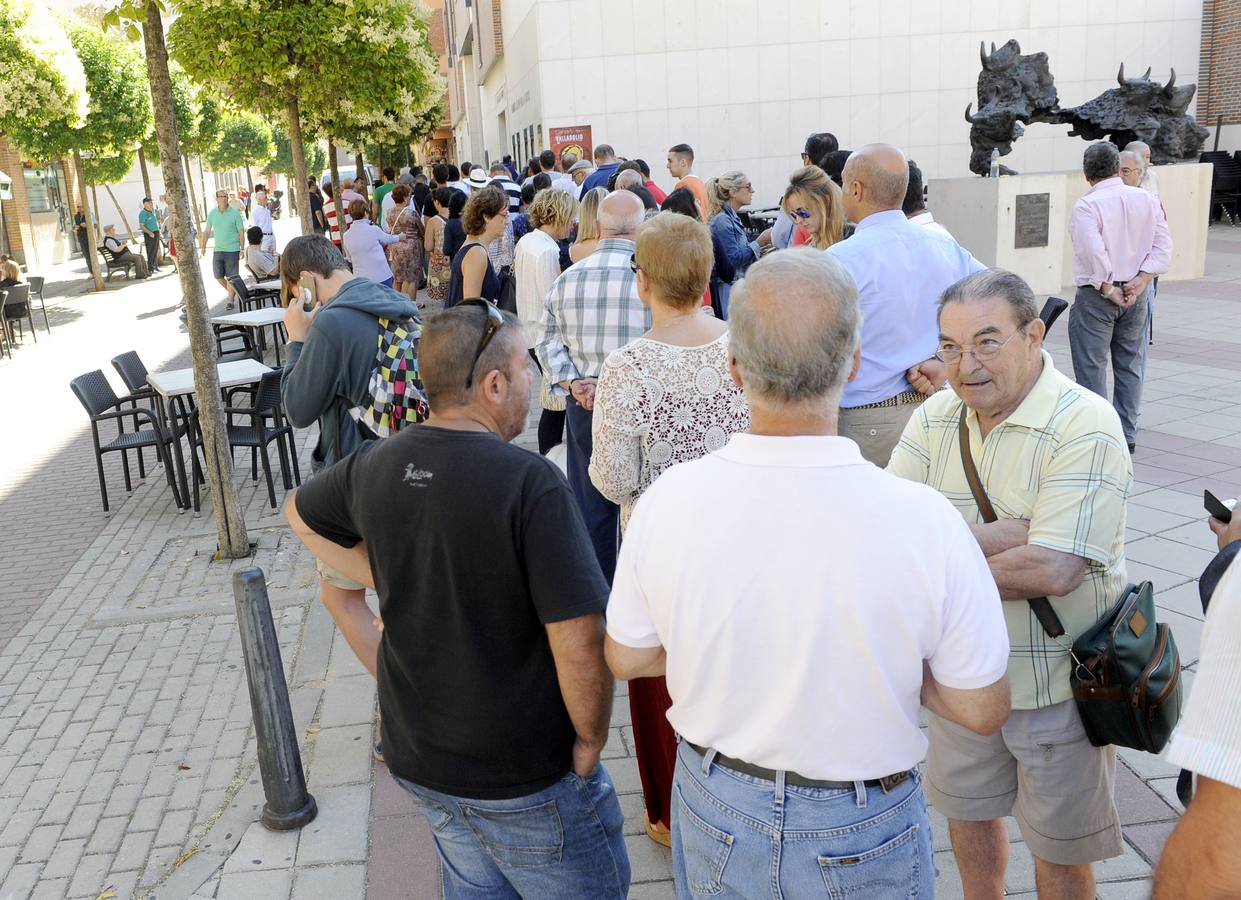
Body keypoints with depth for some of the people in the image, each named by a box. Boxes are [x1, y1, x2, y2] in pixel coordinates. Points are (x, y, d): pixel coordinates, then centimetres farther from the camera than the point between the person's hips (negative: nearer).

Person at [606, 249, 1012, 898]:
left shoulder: (666, 502, -22)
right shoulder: (925, 522, -28)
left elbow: (626, 659, -5)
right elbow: (982, 711, -15)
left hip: (715, 819, 2)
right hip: (861, 840, -1)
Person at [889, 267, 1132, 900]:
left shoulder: (1086, 427, -21)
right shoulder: (935, 416, -4)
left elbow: (1053, 570, -30)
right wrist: (1003, 535, -25)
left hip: (1056, 682, -5)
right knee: (966, 812, 25)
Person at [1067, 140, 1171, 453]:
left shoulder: (1086, 206, -12)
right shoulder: (1147, 200, 4)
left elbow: (1094, 252, -23)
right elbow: (1163, 247, -1)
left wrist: (1107, 288, -14)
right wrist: (1140, 281, -5)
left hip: (1096, 296, -6)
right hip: (1136, 294, 6)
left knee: (1092, 366, 1)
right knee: (1130, 365, 15)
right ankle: (1127, 434, 21)